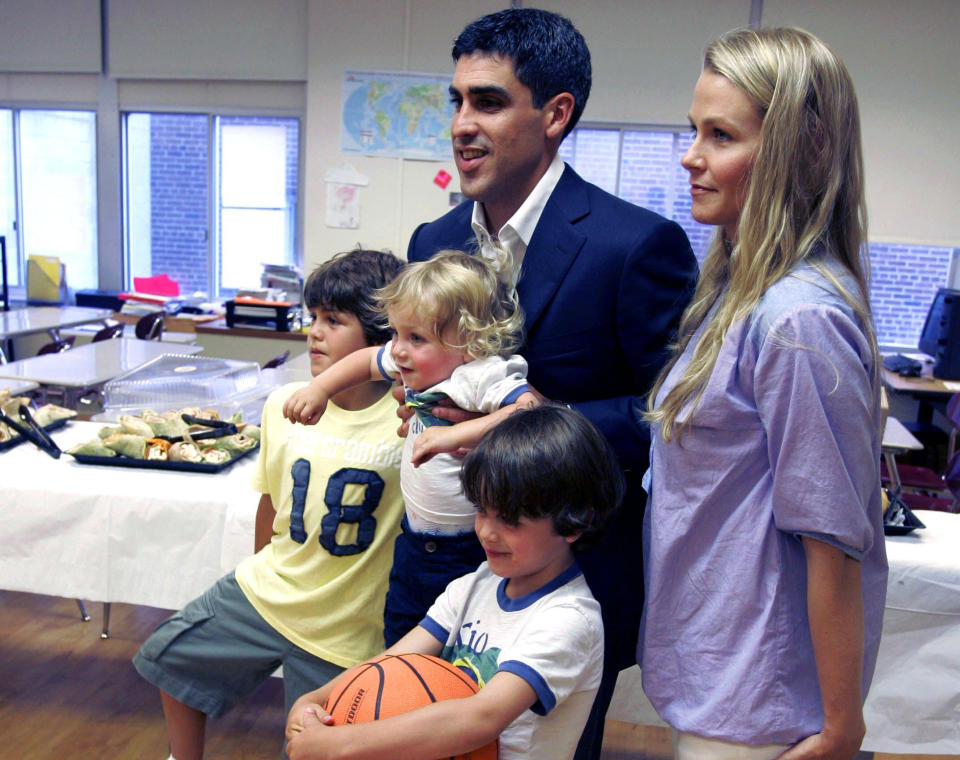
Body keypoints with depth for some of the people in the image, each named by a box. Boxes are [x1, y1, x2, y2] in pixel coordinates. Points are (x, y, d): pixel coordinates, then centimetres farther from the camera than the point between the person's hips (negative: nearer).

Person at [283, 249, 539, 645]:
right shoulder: (421, 365, -1)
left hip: (470, 551, -8)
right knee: (398, 643, 23)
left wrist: (458, 434, -44)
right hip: (415, 538, 8)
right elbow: (367, 359, 18)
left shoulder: (484, 375, -25)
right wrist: (319, 388, 11)